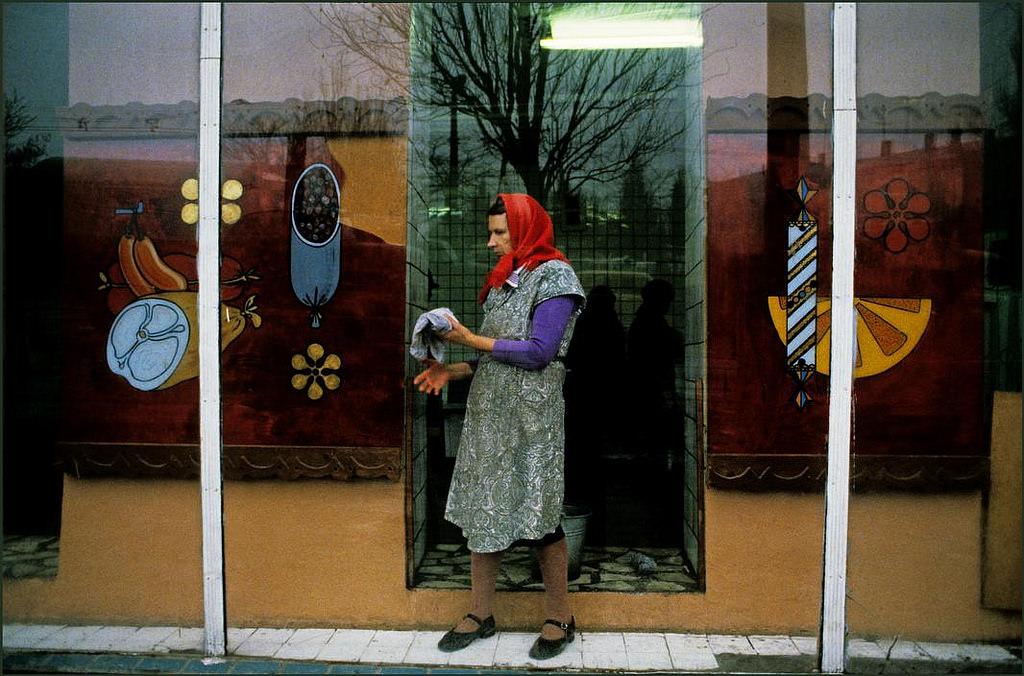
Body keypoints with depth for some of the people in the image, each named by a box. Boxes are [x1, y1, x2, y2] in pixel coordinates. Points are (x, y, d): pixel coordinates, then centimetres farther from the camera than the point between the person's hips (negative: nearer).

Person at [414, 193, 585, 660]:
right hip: (488, 411, 7)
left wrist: (470, 339, -11)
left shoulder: (554, 275, -7)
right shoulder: (504, 280, 16)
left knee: (538, 515, 0)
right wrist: (451, 372, 5)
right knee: (483, 510, 9)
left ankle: (560, 618, 17)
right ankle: (480, 615, 22)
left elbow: (537, 353, -16)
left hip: (531, 416, -7)